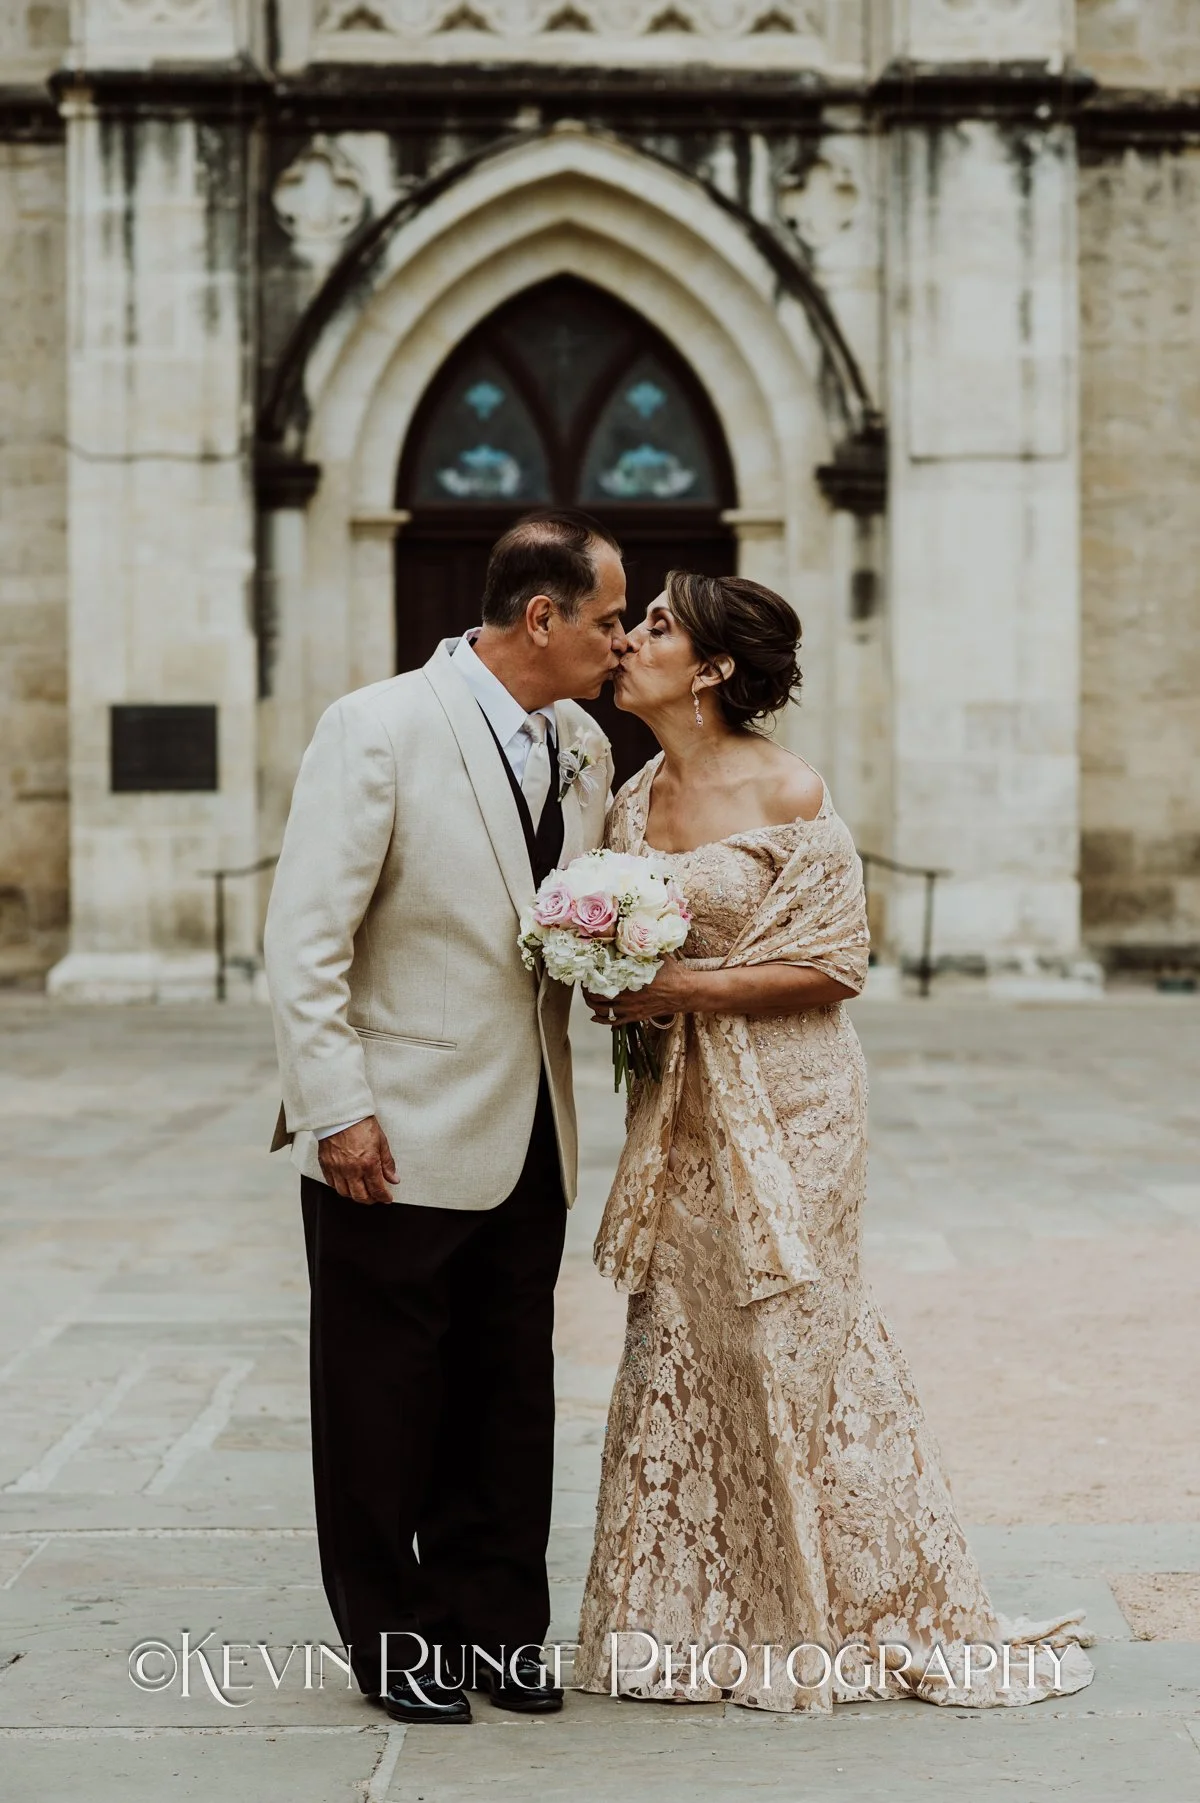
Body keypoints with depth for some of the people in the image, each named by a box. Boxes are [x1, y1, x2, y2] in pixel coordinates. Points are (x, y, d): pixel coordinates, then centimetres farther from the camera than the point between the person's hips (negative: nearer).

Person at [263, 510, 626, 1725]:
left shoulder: (583, 747, 8)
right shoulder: (380, 729, -13)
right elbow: (303, 939, -15)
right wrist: (338, 1109, -18)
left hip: (528, 1140, 6)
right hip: (397, 1142, -6)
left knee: (509, 1402, 13)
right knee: (386, 1407, 7)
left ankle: (495, 1628, 26)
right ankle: (394, 1641, 21)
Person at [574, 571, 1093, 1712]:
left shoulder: (788, 795, -12)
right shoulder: (635, 798, 8)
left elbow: (835, 966, -13)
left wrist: (687, 987, -19)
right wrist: (612, 990, -3)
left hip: (783, 1106, -6)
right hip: (680, 1113, 6)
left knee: (788, 1338, 1)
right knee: (677, 1341, 7)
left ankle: (859, 1614, 18)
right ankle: (697, 1617, 19)